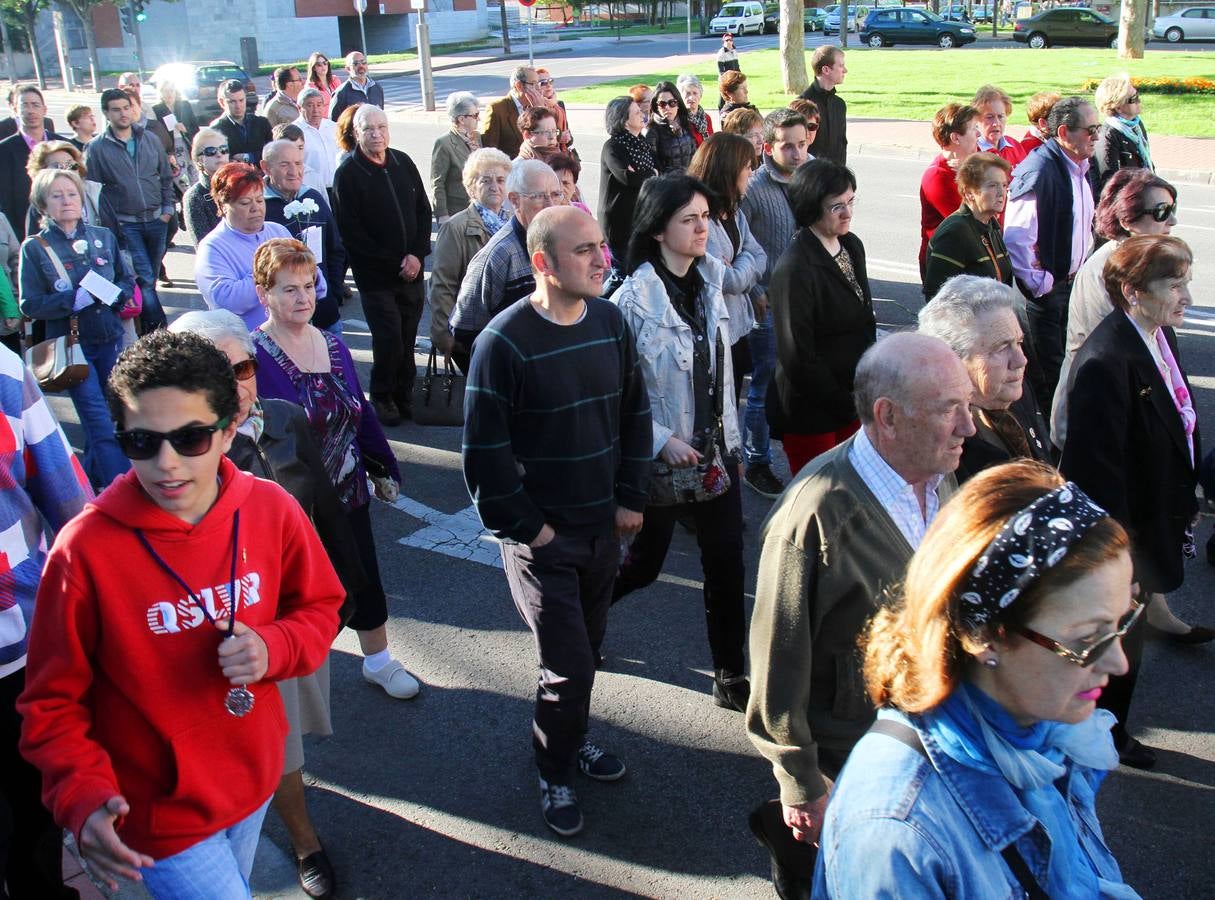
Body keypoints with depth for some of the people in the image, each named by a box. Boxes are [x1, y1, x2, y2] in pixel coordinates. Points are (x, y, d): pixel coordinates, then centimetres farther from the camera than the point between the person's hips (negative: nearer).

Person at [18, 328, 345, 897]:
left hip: (254, 781, 5)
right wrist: (83, 798, -28)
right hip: (159, 810, -4)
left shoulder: (272, 509, -13)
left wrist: (274, 648, -18)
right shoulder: (86, 551, -23)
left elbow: (319, 609, 2)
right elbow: (53, 704, -13)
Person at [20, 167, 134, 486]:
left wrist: (115, 293, -11)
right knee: (102, 425, -8)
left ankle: (92, 477, 32)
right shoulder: (34, 248, -3)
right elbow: (30, 305, -7)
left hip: (110, 340, 4)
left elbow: (128, 281, 11)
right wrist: (73, 300, -21)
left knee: (99, 419, 13)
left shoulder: (103, 237, 7)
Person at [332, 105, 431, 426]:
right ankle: (382, 397, 15)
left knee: (407, 338, 6)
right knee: (389, 339, -6)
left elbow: (424, 211, 11)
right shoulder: (348, 174, -7)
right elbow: (351, 231, -9)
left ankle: (404, 394, 22)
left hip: (412, 270, 4)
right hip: (375, 276, -4)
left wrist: (417, 255, -4)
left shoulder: (403, 164, 8)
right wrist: (393, 263, -10)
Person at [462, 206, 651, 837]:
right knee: (567, 665, -2)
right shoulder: (505, 341, -18)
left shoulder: (609, 321, 0)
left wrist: (631, 498, 6)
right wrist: (524, 526, -12)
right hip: (542, 534, -5)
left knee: (587, 644, 20)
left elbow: (635, 413, 10)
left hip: (604, 525, 6)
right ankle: (555, 772, 24)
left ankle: (574, 737, 44)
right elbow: (484, 449, -16)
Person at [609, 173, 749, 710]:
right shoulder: (633, 299, -18)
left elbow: (721, 371, 10)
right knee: (644, 564, 12)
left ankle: (730, 676, 23)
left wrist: (733, 442, 13)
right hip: (661, 458, -5)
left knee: (726, 566, 8)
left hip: (715, 453, 5)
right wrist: (661, 441, -21)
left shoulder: (710, 279, 1)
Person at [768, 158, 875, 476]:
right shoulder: (794, 268, -21)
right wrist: (844, 403, -13)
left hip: (851, 399, 7)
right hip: (810, 412, -7)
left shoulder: (852, 246, 6)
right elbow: (797, 355, -20)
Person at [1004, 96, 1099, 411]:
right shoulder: (1039, 170, -23)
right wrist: (1037, 284, -21)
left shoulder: (1081, 167, 8)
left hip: (1071, 282, 9)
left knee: (1069, 360, 18)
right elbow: (1016, 237, -29)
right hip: (1045, 288, -9)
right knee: (1047, 370, 0)